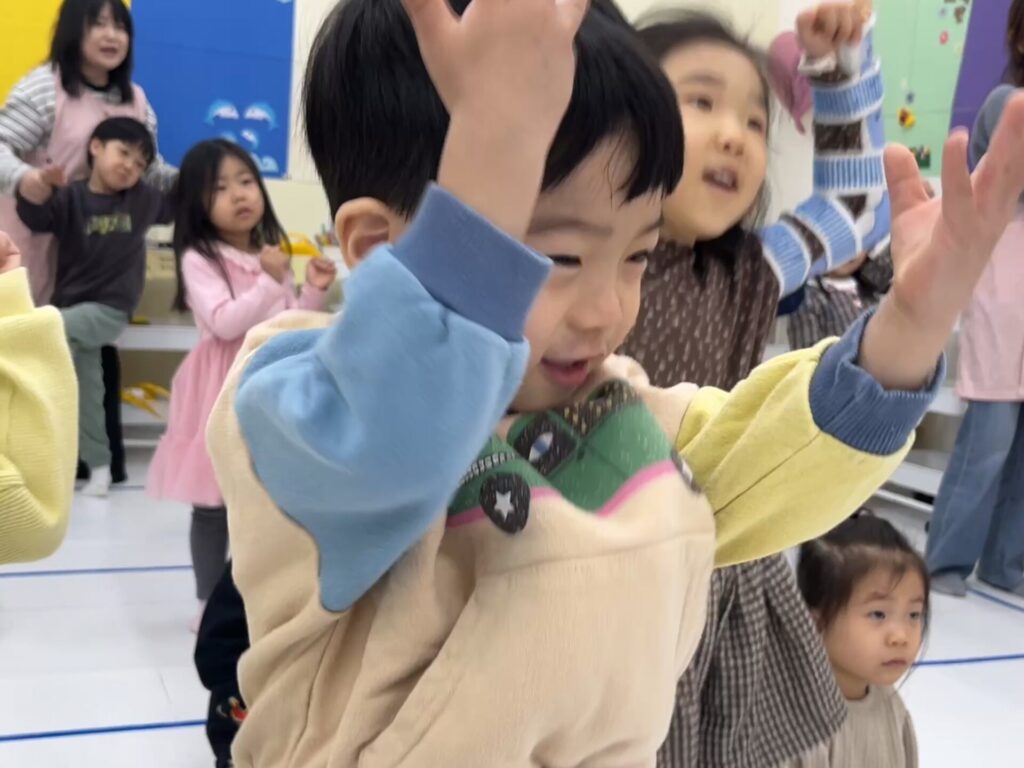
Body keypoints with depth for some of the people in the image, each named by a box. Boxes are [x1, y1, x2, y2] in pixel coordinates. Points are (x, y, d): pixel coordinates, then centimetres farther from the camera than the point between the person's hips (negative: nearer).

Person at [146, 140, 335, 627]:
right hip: (223, 390, -5)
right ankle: (210, 600, 18)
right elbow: (225, 323, -19)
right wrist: (270, 282, -23)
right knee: (213, 503, 4)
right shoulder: (198, 259, -8)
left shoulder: (270, 254, 10)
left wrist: (315, 291, -1)